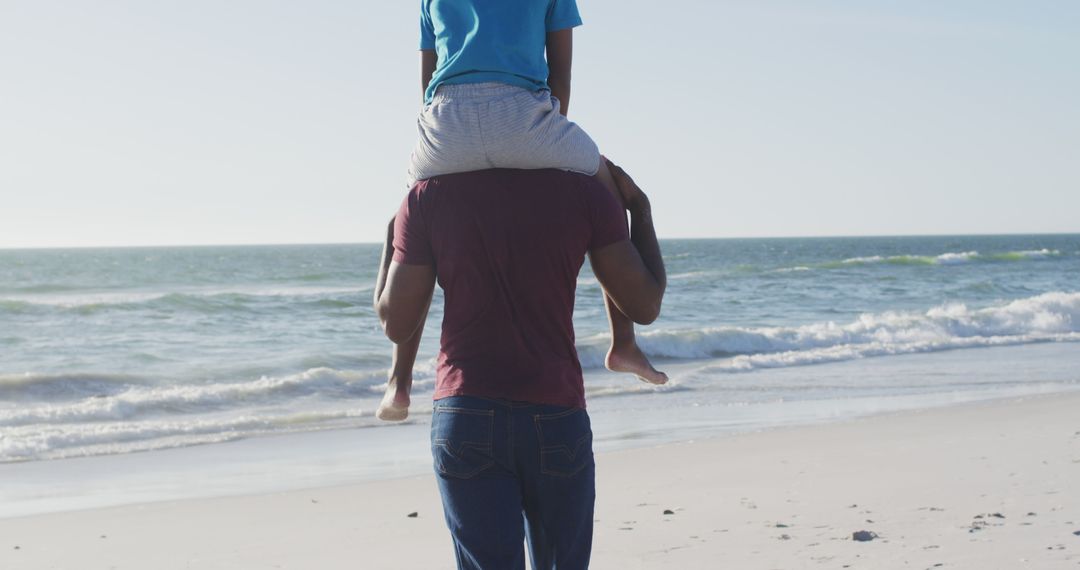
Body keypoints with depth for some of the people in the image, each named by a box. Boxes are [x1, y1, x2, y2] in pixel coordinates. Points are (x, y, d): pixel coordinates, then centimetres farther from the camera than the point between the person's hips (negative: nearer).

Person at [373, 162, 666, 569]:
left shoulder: (427, 198, -2)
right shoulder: (586, 193, -1)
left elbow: (396, 325, 4)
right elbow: (644, 305, 4)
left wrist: (391, 235, 19)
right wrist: (640, 209, 17)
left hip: (465, 417, 0)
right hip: (557, 419, 1)